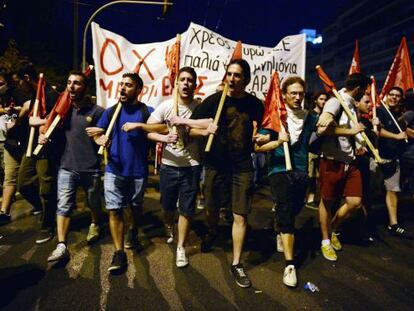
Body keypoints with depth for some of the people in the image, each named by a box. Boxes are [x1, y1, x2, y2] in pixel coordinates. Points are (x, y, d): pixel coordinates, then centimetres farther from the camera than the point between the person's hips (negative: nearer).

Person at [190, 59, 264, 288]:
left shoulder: (255, 104, 0)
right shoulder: (213, 100, -5)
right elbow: (191, 129, -3)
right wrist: (204, 131, -23)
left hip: (243, 166, 0)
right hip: (216, 164, 0)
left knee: (240, 216, 1)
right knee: (211, 209, 16)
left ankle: (236, 264, 18)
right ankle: (212, 232, 51)